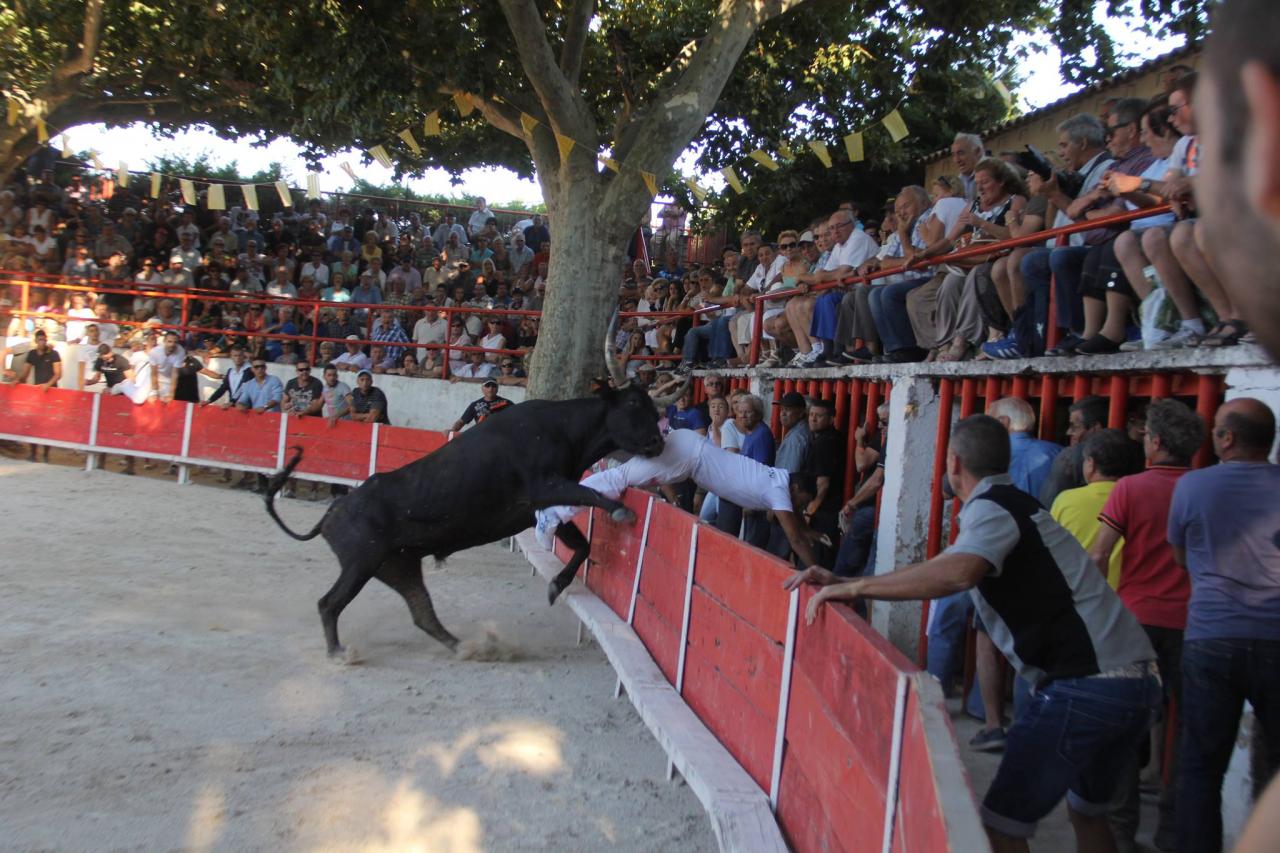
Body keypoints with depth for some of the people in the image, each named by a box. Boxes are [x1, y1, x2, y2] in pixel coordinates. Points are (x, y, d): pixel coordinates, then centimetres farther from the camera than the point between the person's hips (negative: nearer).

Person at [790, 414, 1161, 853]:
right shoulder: (1013, 505, 19)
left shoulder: (991, 508, -10)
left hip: (1088, 685, -10)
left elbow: (957, 572, -32)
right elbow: (940, 567, 19)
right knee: (1087, 810, 27)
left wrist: (854, 588, -25)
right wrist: (841, 582, 13)